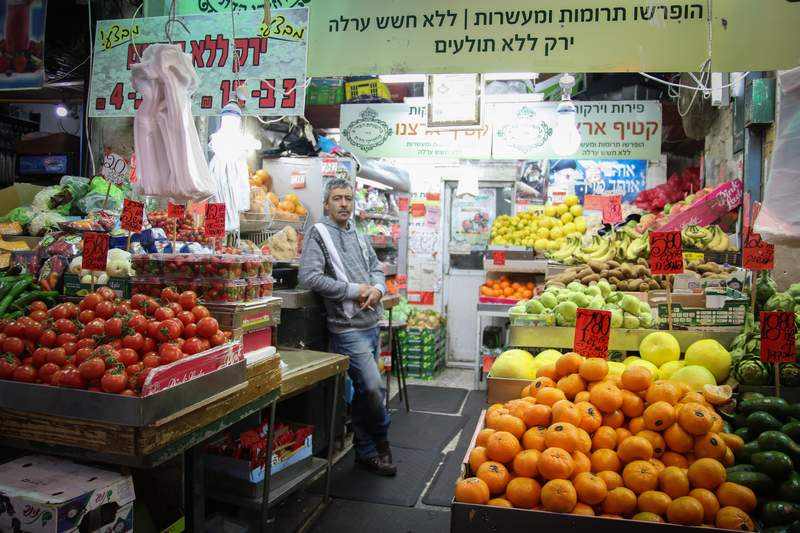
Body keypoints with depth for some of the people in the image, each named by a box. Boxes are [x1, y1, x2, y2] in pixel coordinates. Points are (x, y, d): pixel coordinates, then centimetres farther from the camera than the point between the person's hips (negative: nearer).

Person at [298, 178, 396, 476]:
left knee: (363, 390, 14)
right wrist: (354, 290, -14)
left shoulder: (358, 236, 16)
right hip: (348, 326, -7)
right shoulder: (319, 233, -6)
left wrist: (377, 289, -2)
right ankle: (381, 440, 17)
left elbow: (376, 269, 22)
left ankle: (365, 451, 27)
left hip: (371, 323, 7)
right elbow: (309, 277, -17)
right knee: (373, 387, -10)